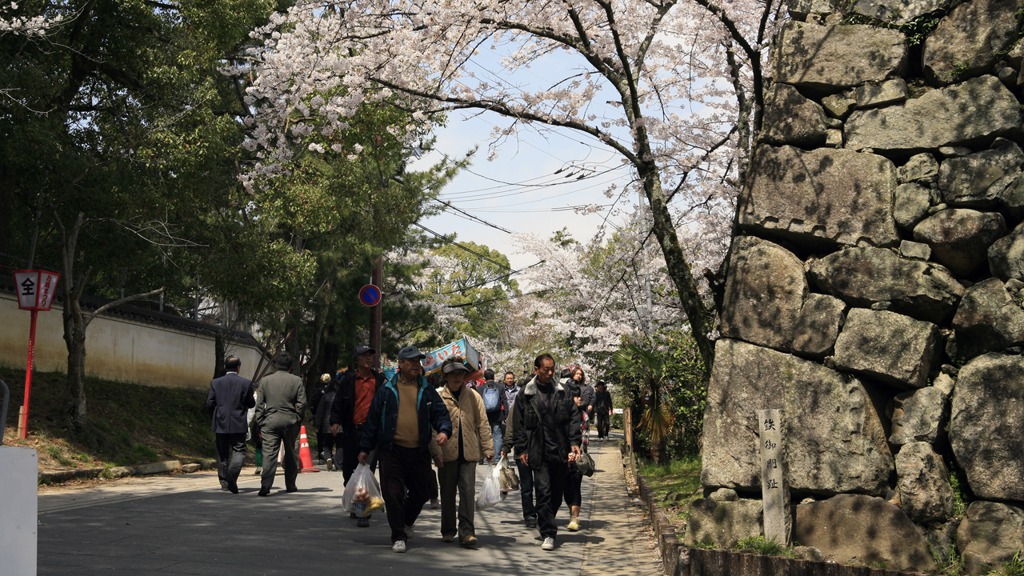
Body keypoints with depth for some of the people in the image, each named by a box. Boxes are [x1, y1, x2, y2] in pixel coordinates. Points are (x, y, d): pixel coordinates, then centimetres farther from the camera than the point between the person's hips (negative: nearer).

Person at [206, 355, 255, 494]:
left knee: (222, 454, 12)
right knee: (239, 451, 0)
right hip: (238, 425, -2)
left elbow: (209, 404, 1)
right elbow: (251, 404, 1)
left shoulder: (215, 383, 0)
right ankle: (232, 474, -25)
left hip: (220, 424, 2)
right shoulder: (246, 383, -5)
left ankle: (224, 482, 16)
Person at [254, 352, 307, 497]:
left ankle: (265, 486, -15)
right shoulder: (297, 380, 0)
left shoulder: (265, 380, 3)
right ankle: (290, 485, 20)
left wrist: (260, 423, 9)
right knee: (291, 454, 13)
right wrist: (298, 421, 10)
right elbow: (302, 403, -1)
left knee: (269, 454, -4)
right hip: (290, 421, 0)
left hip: (270, 421, 0)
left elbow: (260, 405, 4)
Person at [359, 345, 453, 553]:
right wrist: (365, 448, 5)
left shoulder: (427, 391, 10)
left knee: (421, 493, 10)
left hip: (419, 452, 3)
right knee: (393, 494, -5)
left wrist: (444, 430, -13)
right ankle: (398, 537, 6)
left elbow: (441, 414, 10)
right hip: (392, 450, -2)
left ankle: (406, 522, 38)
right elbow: (373, 419, 7)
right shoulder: (387, 390, 4)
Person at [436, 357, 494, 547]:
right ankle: (448, 531, 22)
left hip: (468, 453, 1)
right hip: (447, 453, -1)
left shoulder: (473, 396, 8)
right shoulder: (437, 396, 1)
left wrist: (487, 449, 5)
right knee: (447, 494, 9)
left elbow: (483, 424, 9)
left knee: (468, 492, -7)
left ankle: (466, 532, -5)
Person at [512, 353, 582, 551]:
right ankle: (548, 534, -8)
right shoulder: (525, 395, 3)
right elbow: (519, 424, 4)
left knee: (557, 493, 10)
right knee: (543, 492, -10)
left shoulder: (563, 392, 9)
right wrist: (522, 449, -2)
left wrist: (574, 442, -2)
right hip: (539, 453, -3)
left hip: (561, 451, 3)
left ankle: (547, 525, 29)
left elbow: (574, 417, 8)